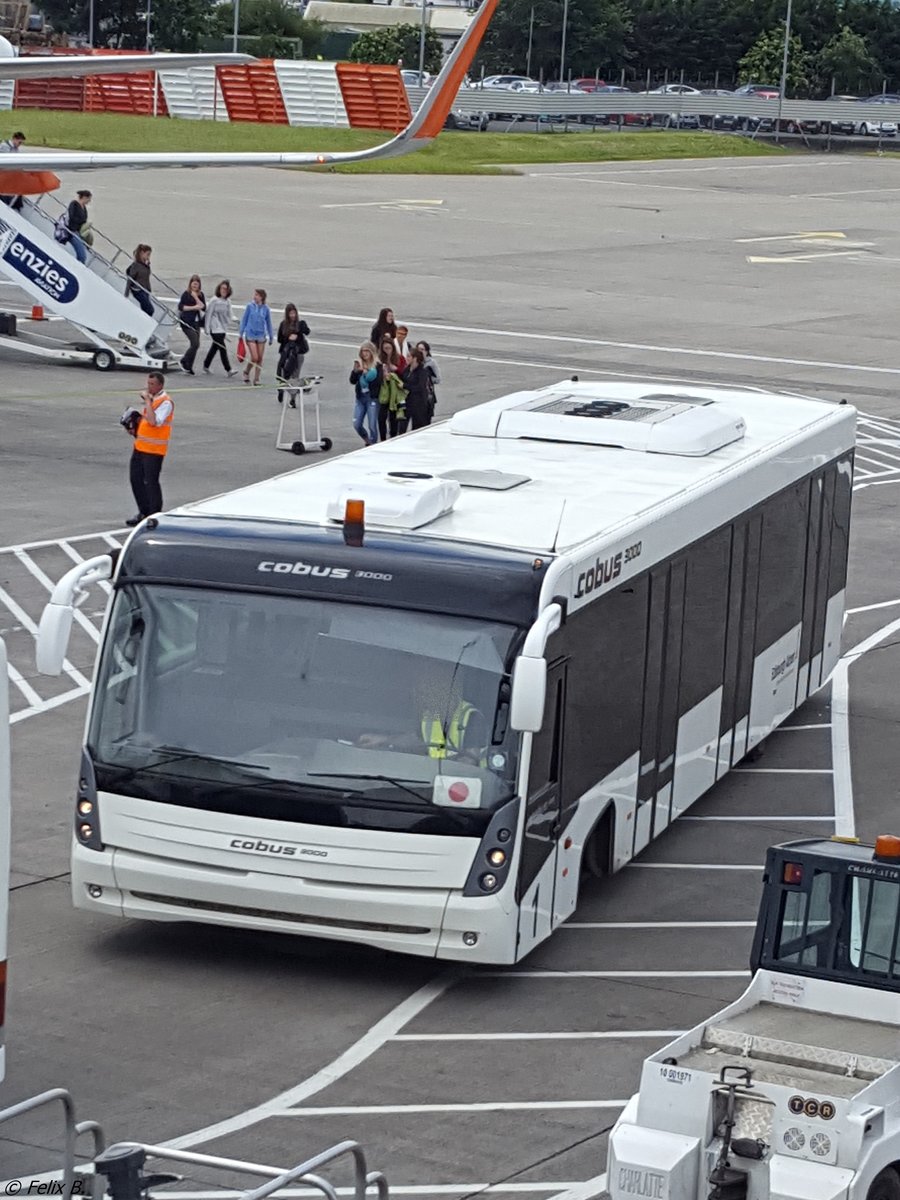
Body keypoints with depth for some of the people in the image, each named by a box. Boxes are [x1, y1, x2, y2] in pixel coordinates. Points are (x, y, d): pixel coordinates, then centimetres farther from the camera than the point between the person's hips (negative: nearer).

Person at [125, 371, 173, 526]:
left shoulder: (165, 402, -14)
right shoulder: (151, 398, 14)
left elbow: (154, 421, -27)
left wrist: (147, 400, -22)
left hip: (154, 449, -9)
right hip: (140, 446, 9)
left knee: (151, 482, -4)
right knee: (135, 478, 13)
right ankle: (144, 512, 25)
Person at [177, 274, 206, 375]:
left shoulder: (201, 295, 10)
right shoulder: (186, 294, -6)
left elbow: (204, 308, 1)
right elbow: (180, 306, -13)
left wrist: (196, 298, -10)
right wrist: (193, 307, -17)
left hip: (196, 322, 6)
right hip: (187, 322, -6)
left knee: (195, 345, 6)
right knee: (195, 343, -15)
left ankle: (189, 367, 15)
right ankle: (184, 361, 2)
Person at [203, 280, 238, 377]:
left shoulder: (228, 301, 7)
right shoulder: (214, 301, -10)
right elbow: (208, 314, -8)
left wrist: (228, 325, 10)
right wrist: (207, 329, -9)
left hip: (223, 328, 7)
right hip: (215, 328, -7)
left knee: (215, 348, 15)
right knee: (222, 348, -10)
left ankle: (206, 366, 28)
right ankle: (229, 370, -13)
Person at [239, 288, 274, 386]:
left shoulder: (265, 308, 0)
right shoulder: (250, 306, -3)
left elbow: (268, 323, 10)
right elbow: (244, 320, 4)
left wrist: (271, 337, 13)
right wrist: (241, 333, 5)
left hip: (261, 336, 2)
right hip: (250, 335, -2)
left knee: (260, 359, 4)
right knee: (254, 358, -9)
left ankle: (257, 379, 16)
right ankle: (246, 372, 18)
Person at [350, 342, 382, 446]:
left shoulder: (377, 365, -6)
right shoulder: (359, 364, 7)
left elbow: (378, 381, -15)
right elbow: (352, 381, 2)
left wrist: (365, 373, -21)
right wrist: (355, 370, -14)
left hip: (372, 398, -5)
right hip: (360, 398, 5)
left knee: (372, 425, -4)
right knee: (357, 425, 5)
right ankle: (367, 441, 28)